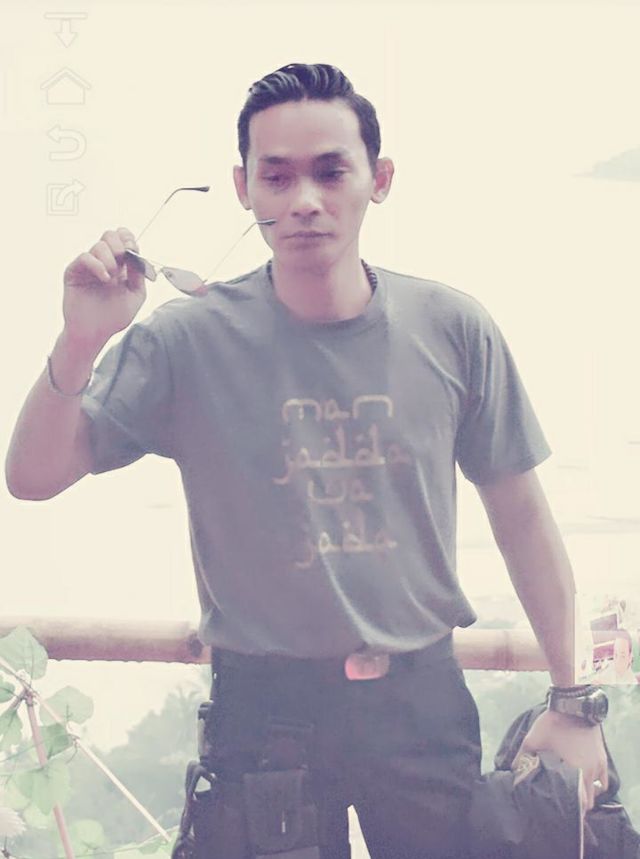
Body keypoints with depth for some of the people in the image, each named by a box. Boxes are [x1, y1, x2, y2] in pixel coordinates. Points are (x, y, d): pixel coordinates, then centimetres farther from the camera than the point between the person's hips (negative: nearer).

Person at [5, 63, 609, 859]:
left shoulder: (452, 330, -5)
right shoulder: (186, 341, -10)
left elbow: (520, 513, 3)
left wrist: (573, 700, 4)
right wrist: (80, 342, -26)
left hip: (423, 699, 2)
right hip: (264, 703, -1)